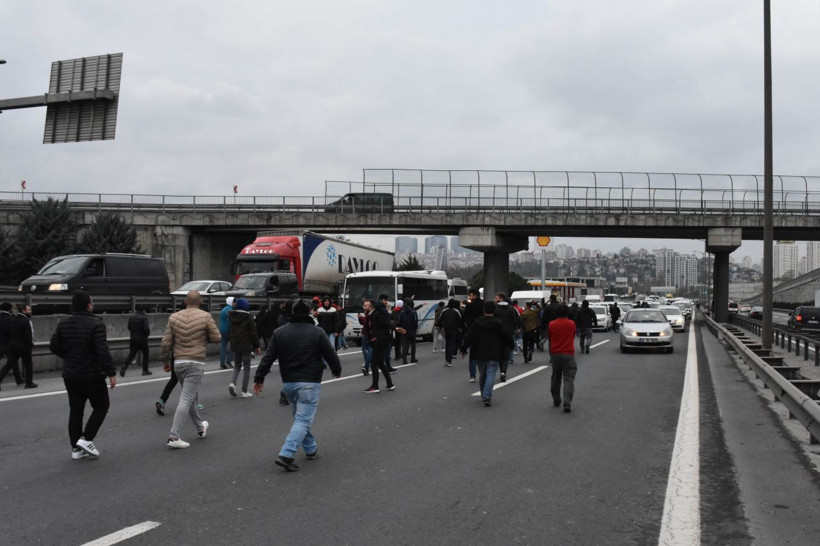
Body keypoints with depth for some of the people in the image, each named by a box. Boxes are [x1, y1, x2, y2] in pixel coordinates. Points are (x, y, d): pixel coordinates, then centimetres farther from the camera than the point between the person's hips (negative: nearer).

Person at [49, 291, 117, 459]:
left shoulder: (63, 324, 4)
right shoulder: (96, 324, -16)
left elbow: (54, 346, 7)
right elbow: (103, 351, -22)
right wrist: (111, 373, -18)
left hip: (70, 375, 6)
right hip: (92, 375, -6)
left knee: (75, 411, 12)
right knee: (101, 406, 11)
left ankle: (76, 448, 15)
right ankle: (86, 439, -1)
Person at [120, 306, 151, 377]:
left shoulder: (130, 317, 6)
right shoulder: (144, 318, -13)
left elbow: (129, 328, 12)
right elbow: (146, 329, -20)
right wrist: (148, 331, 1)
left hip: (133, 339, 5)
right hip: (142, 340, -5)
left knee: (131, 354, 8)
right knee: (145, 354, 10)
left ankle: (124, 365, -15)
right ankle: (145, 370, 12)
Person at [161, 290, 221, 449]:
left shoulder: (174, 317, 2)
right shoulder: (205, 316, -8)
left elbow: (166, 342, 1)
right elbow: (217, 338, -3)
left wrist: (166, 360, 13)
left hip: (178, 363, 5)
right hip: (195, 363, -5)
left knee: (190, 396, 21)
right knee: (186, 399, -6)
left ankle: (200, 428, 37)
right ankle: (174, 437, -12)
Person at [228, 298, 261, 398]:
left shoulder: (231, 316, 0)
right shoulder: (248, 317, -12)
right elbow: (253, 333, -10)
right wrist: (256, 346, 0)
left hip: (235, 345, 4)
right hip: (246, 346, -4)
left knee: (237, 365, 18)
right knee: (246, 368, 5)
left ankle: (233, 383, -6)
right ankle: (244, 391, 7)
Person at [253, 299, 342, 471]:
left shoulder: (280, 332, 3)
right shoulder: (318, 332, -6)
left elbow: (268, 358, 1)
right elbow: (330, 354, -1)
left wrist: (259, 379, 5)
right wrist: (337, 370, 18)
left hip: (288, 383, 5)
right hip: (309, 383, -5)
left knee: (300, 417, 21)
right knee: (303, 420, -4)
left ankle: (311, 449, 31)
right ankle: (286, 455, -15)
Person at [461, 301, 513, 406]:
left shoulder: (477, 322, -1)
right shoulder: (499, 323, -5)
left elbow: (469, 337, -2)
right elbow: (508, 336, -6)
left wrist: (463, 349, 8)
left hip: (479, 354, 2)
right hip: (494, 355, -2)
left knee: (482, 375, 17)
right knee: (491, 375, -4)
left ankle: (484, 396, 27)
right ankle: (487, 397, -19)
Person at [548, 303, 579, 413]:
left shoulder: (551, 324, -1)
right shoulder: (571, 324, -4)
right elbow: (573, 336, 11)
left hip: (555, 354, 2)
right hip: (568, 354, -2)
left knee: (555, 378, 17)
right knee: (568, 379, -6)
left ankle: (556, 400, 27)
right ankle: (567, 404, -18)